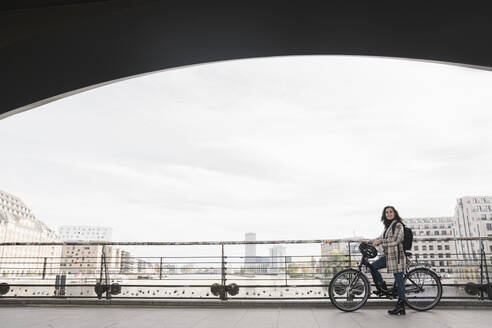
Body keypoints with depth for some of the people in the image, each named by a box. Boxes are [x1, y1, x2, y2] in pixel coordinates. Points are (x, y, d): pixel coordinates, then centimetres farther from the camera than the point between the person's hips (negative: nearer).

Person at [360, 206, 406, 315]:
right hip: (388, 255, 8)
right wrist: (367, 241, 19)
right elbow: (380, 239, 24)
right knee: (373, 266, -2)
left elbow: (396, 240, -18)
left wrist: (380, 241, -21)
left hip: (397, 255, -8)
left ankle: (400, 305, 2)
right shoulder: (387, 227, 18)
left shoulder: (398, 225, -8)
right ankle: (383, 287, 12)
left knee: (399, 280, -4)